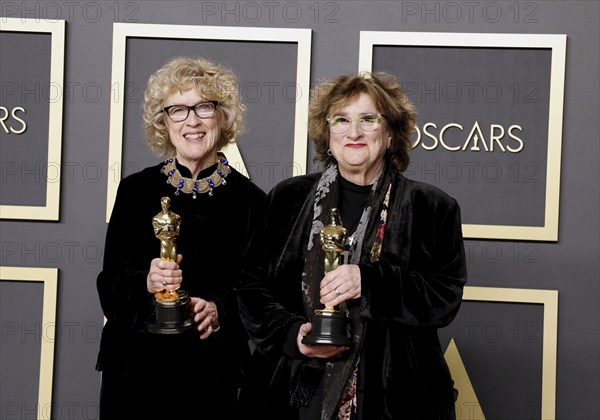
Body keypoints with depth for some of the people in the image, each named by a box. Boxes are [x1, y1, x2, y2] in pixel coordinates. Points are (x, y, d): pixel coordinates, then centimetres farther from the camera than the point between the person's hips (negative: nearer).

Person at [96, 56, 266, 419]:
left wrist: (220, 310, -19)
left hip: (213, 373, -1)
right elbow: (110, 280, 2)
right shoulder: (136, 190, 3)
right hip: (135, 366, 1)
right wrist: (145, 282, -18)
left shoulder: (250, 200, -1)